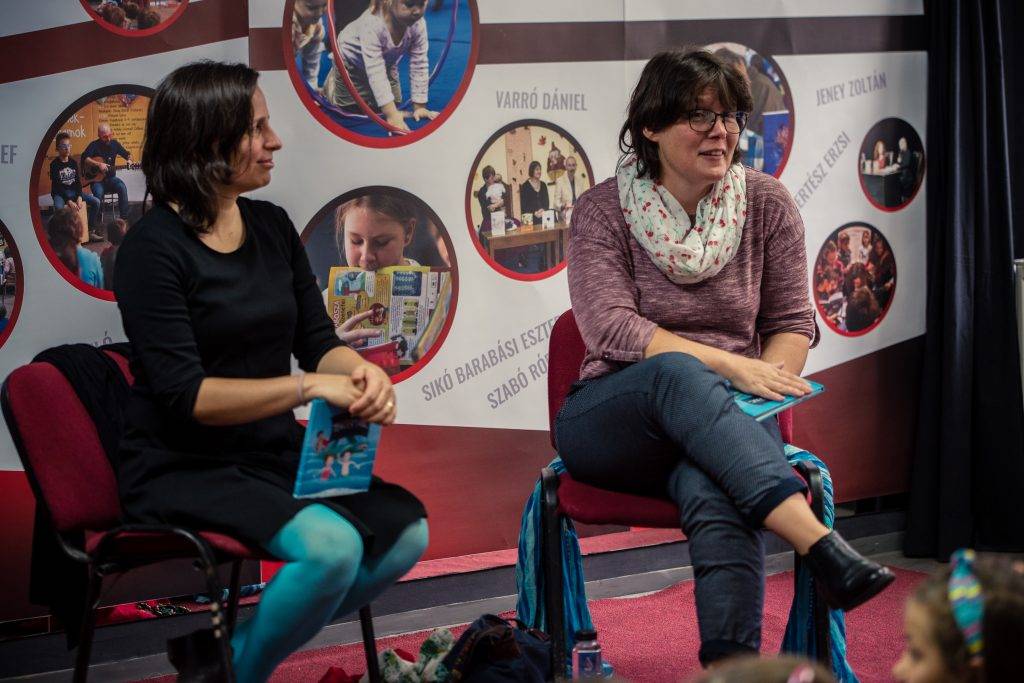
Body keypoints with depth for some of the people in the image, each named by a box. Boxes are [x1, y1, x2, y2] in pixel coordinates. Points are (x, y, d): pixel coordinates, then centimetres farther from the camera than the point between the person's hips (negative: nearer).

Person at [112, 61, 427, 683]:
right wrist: (306, 387, -26)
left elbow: (319, 341, 10)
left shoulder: (272, 226, 9)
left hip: (274, 455, 8)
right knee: (332, 545, -29)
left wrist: (363, 372, -14)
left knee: (406, 531, -12)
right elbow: (185, 394, -20)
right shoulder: (154, 248, -13)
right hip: (184, 467, -8)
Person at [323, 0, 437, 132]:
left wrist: (419, 106, -25)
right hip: (351, 60, -4)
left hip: (386, 61, 4)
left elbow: (419, 65, -25)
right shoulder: (371, 24, -46)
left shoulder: (418, 24, -32)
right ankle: (332, 83, 29)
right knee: (352, 107, 1)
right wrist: (391, 113, -53)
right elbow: (375, 71, -48)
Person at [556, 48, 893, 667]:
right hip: (613, 419, -1)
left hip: (725, 420, 2)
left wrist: (769, 381, -13)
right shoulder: (604, 211, 0)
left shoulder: (767, 204, 7)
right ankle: (821, 546, -53)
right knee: (675, 372, -39)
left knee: (713, 491, -38)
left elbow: (793, 320, 10)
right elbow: (612, 328, -12)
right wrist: (731, 365, -23)